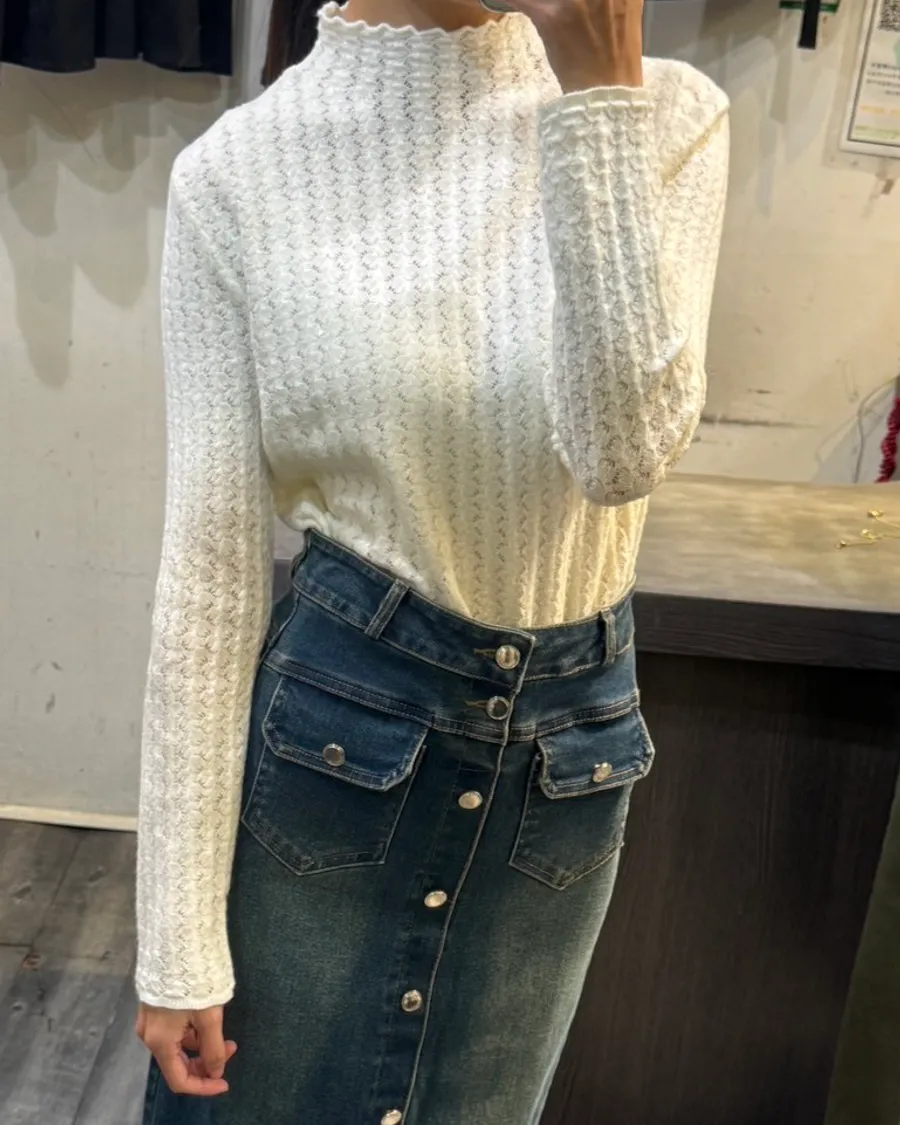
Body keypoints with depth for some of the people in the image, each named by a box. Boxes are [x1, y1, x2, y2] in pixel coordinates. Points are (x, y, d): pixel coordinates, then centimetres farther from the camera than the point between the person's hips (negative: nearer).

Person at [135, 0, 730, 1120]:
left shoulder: (666, 114, -5)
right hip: (332, 721, -2)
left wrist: (599, 90, -21)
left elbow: (627, 448, -18)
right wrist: (179, 938, -7)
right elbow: (208, 566, -10)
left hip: (566, 751, 3)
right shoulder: (242, 169, -9)